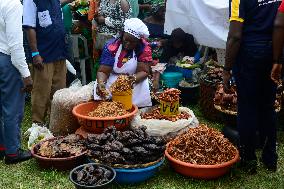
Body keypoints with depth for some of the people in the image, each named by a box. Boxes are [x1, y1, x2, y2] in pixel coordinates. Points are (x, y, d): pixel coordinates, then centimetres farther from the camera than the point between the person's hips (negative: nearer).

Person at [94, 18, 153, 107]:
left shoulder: (144, 48, -12)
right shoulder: (111, 46, -13)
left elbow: (144, 71, -13)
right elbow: (103, 71, -15)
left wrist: (134, 78, -36)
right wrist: (100, 83, -37)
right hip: (112, 80, 0)